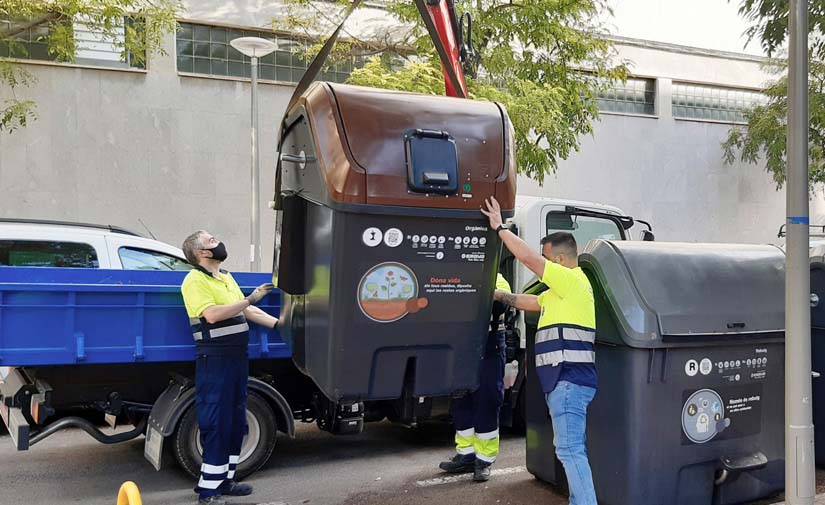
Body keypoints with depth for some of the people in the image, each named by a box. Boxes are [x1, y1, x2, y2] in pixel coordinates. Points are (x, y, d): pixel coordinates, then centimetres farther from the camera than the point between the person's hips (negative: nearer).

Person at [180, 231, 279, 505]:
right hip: (214, 361, -9)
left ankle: (224, 480, 25)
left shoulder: (226, 277, 17)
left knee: (236, 421, 14)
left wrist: (280, 323, 14)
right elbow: (212, 314, -24)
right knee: (216, 424, -6)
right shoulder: (195, 280, -10)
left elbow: (248, 312, 19)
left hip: (237, 358, 9)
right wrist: (250, 299, -21)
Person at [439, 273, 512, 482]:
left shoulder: (497, 280, -1)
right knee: (461, 403, 10)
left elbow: (499, 306, -19)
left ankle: (484, 460, 9)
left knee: (486, 405, -1)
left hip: (488, 352, -5)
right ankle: (466, 454, 23)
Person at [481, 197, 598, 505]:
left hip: (570, 379, -11)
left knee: (570, 450, -10)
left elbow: (527, 258, -13)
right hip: (566, 380, 11)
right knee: (572, 449, 14)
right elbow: (527, 302, 29)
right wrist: (496, 295, 27)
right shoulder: (560, 291, 21)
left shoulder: (572, 280, -10)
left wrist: (499, 227, -4)